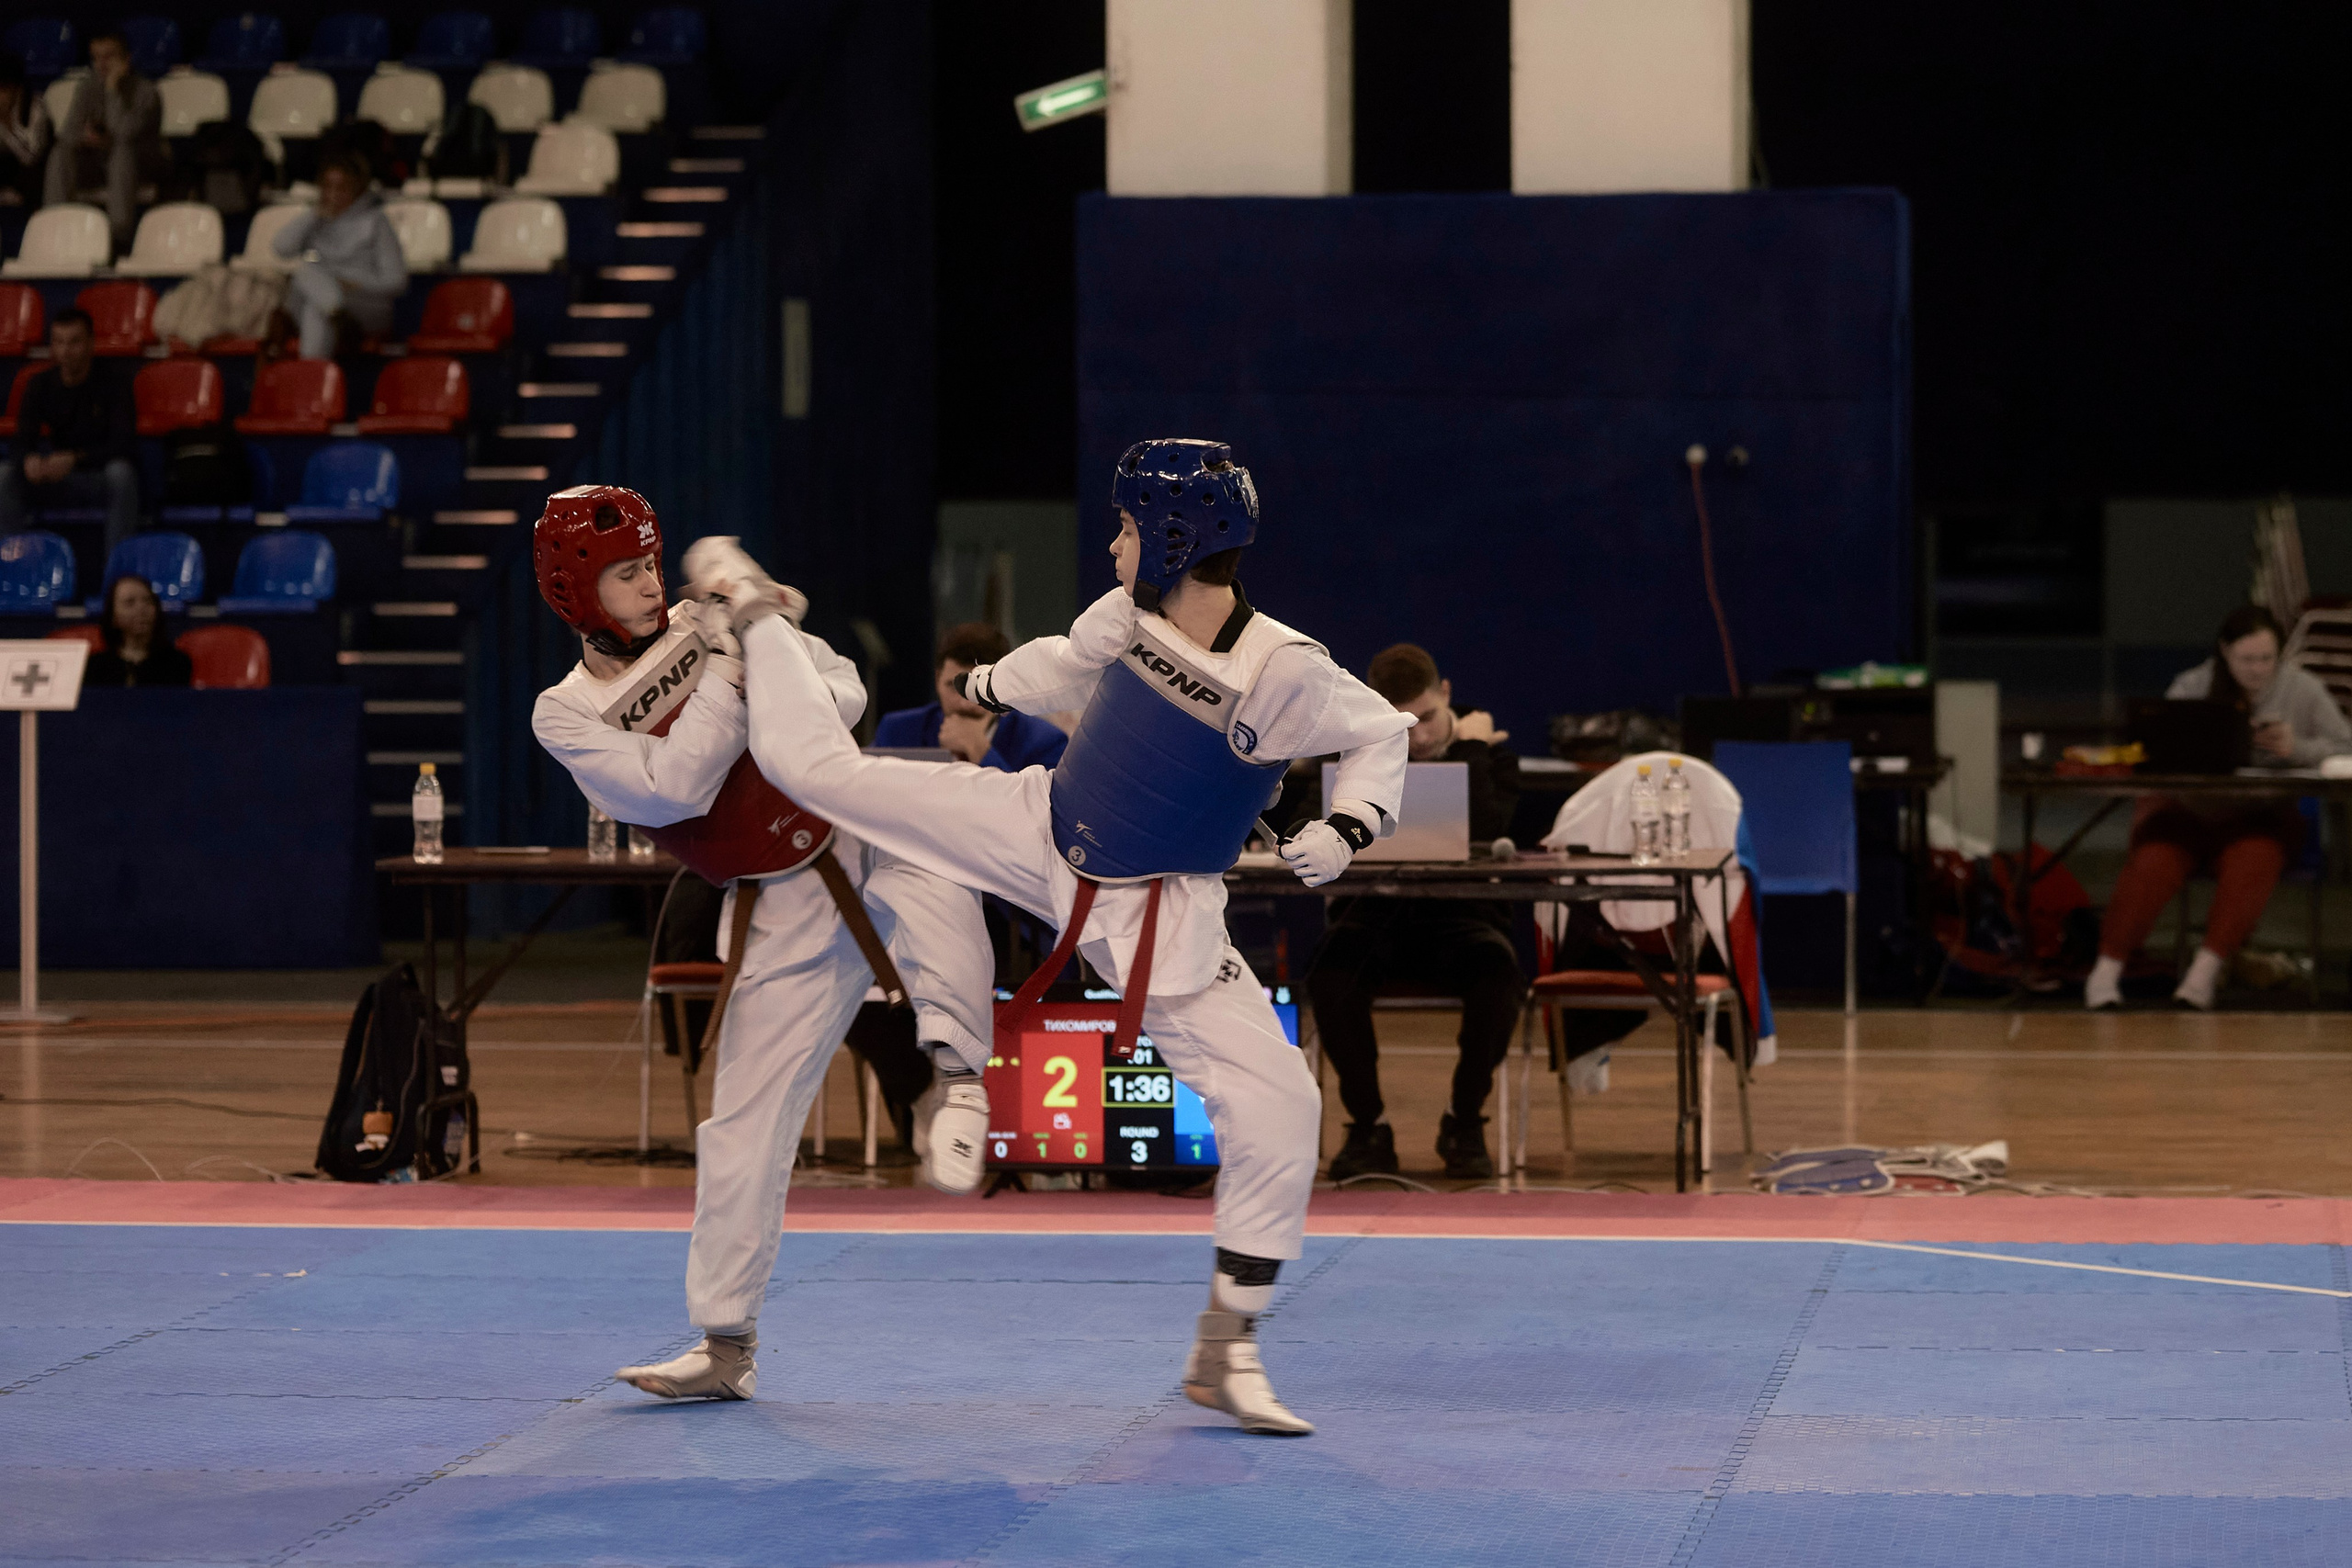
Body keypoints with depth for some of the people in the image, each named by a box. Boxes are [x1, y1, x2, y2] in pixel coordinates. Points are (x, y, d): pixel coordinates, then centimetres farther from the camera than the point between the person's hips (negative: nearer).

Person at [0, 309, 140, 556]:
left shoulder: (114, 384, -11)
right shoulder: (41, 385, 1)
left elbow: (123, 444, -21)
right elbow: (24, 439, -8)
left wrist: (76, 459, -38)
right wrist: (29, 459, -35)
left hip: (102, 478, -3)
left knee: (121, 471, -39)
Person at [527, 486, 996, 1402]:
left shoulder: (710, 628, 2)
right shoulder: (567, 716, -3)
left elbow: (843, 692, -1)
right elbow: (674, 786, -19)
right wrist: (727, 681, -16)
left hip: (863, 837, 0)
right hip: (782, 914, 0)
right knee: (743, 1128, 1)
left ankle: (956, 1073, -35)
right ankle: (725, 1345, 13)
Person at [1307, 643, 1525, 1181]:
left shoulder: (1488, 748, 1)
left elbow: (1484, 835, -17)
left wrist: (1468, 749, -11)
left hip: (1460, 916, -1)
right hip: (1374, 914, 1)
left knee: (1499, 975, -35)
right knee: (1330, 973, -34)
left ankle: (1465, 1123, -10)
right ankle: (1367, 1126, -14)